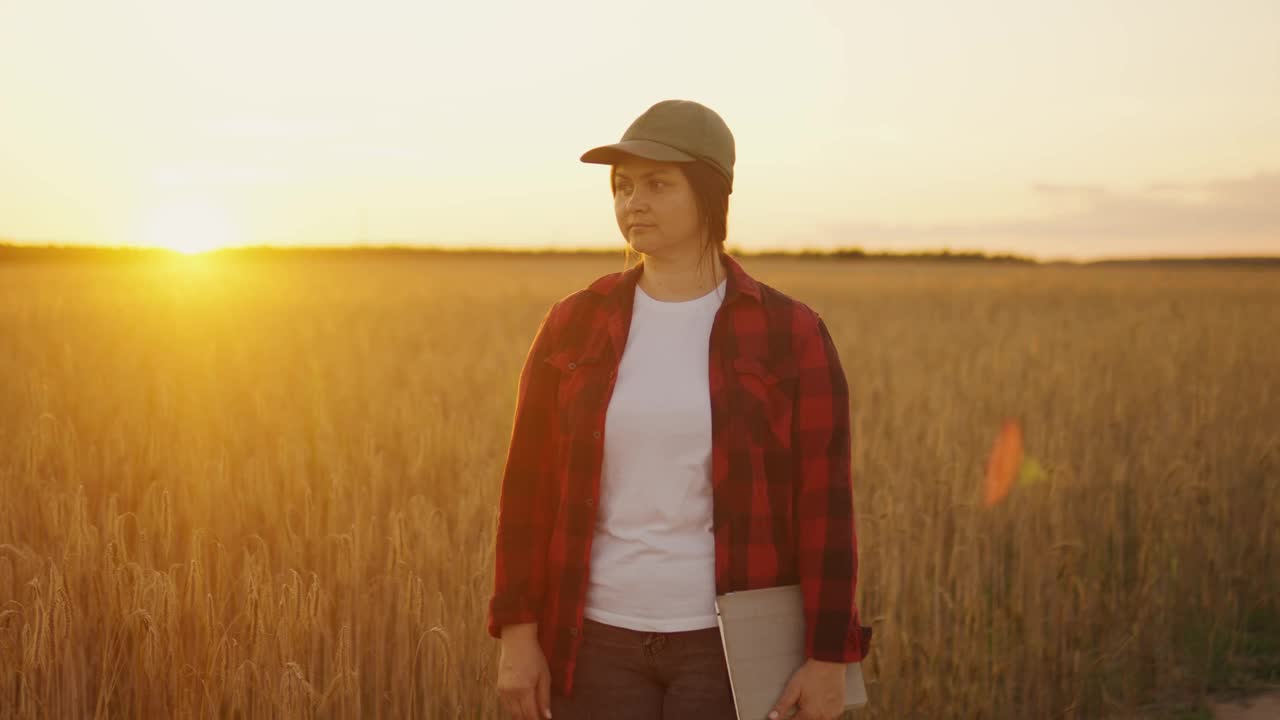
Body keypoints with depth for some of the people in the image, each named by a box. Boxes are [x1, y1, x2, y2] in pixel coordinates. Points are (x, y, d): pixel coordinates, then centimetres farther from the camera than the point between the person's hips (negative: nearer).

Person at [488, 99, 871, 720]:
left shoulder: (791, 335, -6)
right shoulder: (572, 326, 0)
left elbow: (824, 505, -7)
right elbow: (530, 488, 1)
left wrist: (829, 659, -10)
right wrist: (518, 635, -3)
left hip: (729, 643, -2)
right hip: (602, 639, 3)